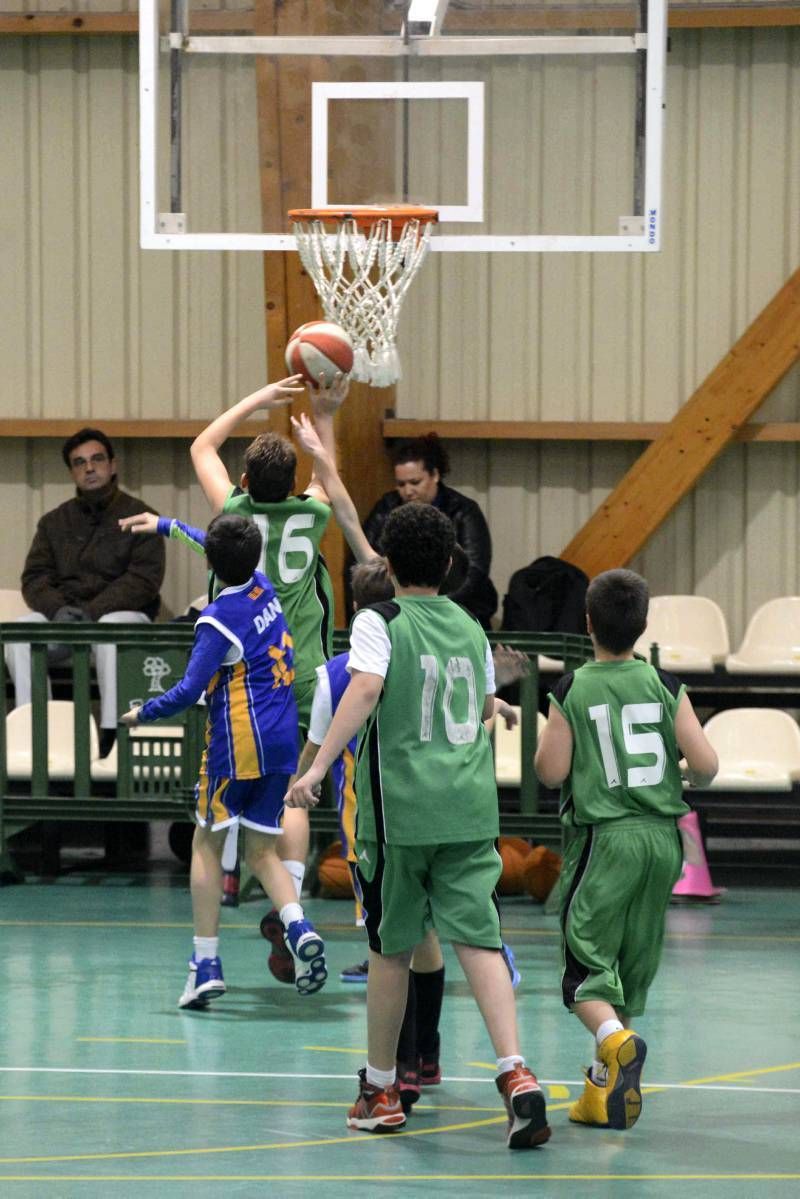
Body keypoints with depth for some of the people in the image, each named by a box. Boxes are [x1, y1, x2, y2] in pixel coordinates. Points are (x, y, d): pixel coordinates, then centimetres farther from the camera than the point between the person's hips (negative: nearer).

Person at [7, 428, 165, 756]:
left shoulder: (140, 517, 4)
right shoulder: (54, 522, 17)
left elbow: (144, 579, -8)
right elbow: (35, 578, 8)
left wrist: (91, 611, -20)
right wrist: (59, 609, -15)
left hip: (124, 612, -4)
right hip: (62, 615, 4)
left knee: (112, 628, -40)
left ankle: (112, 729, -43)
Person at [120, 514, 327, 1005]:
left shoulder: (218, 619, -14)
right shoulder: (263, 588, 6)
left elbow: (190, 690, -17)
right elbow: (235, 556, 27)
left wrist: (143, 714, 1)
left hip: (237, 743, -7)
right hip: (282, 743, 7)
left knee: (207, 844, 5)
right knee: (262, 851, 10)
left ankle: (207, 964, 1)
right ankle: (299, 926, -18)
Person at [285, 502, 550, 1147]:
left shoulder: (381, 621, -3)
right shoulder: (471, 629, 13)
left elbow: (365, 688, -20)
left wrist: (319, 767, -25)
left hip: (400, 806, -3)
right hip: (469, 808, 3)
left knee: (391, 948, 10)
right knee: (479, 939, -5)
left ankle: (380, 1089, 20)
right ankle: (517, 1075, -23)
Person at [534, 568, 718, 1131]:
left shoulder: (572, 690, -6)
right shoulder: (665, 686, 0)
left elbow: (551, 771, -8)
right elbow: (706, 764, -5)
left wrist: (548, 739, 12)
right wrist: (688, 779, 17)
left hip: (604, 838, -3)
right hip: (662, 837, 3)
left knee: (587, 965, 0)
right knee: (634, 965, 14)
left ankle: (617, 1041, -31)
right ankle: (603, 1091, 18)